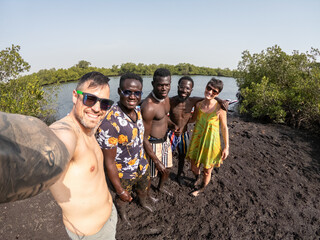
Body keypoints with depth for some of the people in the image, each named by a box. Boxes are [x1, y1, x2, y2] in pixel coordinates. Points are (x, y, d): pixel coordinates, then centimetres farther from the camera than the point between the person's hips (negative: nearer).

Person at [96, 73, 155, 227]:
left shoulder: (138, 110, -11)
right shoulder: (109, 123, -36)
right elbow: (109, 162, -27)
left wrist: (143, 160, 15)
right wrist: (120, 191, -18)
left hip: (143, 167, 6)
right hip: (124, 174, -5)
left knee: (143, 191, 33)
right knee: (123, 199, 26)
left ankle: (143, 203, 68)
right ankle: (122, 213, 61)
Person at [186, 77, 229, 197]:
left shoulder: (219, 107, -17)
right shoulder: (198, 104, -7)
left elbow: (224, 128, -8)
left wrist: (226, 147, -7)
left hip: (211, 142, -3)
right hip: (197, 139, 4)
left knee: (207, 170, 15)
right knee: (194, 166, 20)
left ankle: (202, 188, 46)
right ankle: (198, 178, 56)